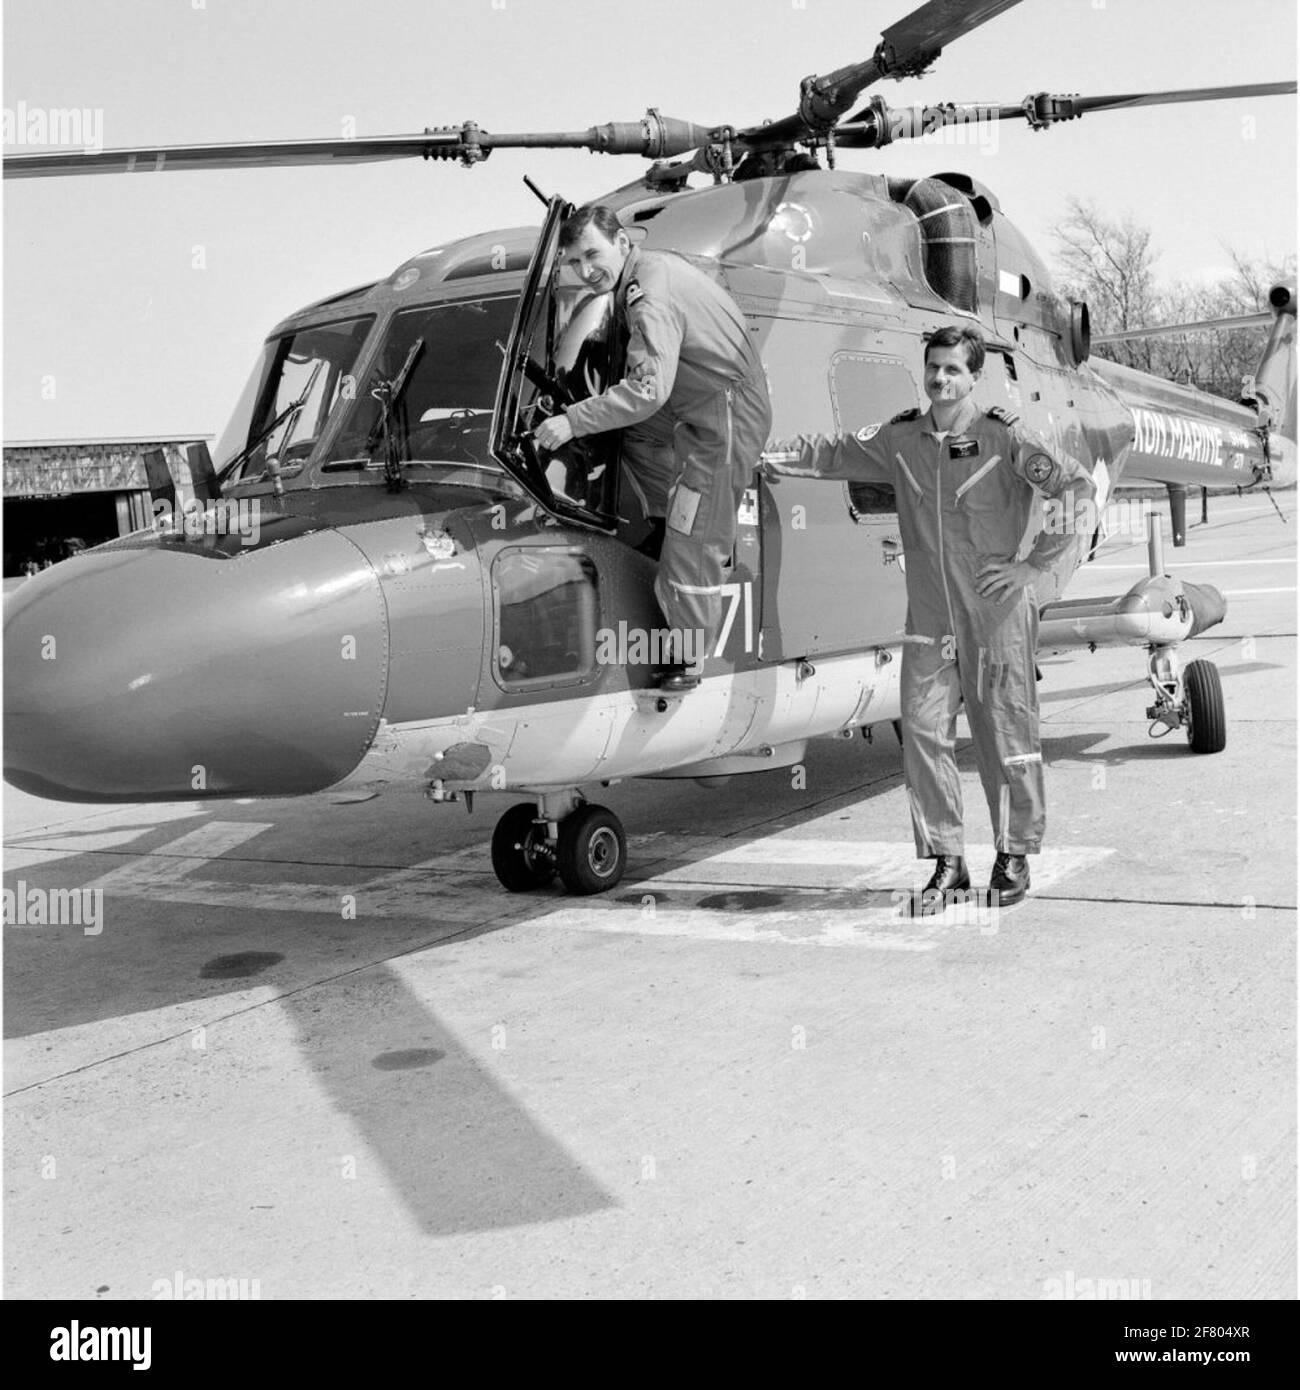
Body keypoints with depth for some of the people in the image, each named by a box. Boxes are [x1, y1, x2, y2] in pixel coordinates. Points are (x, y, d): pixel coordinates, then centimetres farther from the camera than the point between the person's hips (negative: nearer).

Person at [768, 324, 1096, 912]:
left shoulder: (1004, 438, -7)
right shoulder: (900, 439, 5)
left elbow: (1079, 485, -6)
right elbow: (834, 454, 19)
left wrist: (1034, 565, -10)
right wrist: (770, 455, 5)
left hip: (995, 613, -3)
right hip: (929, 618, 4)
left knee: (1005, 736, 4)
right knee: (923, 731, -1)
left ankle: (1014, 856, 20)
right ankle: (947, 861, 9)